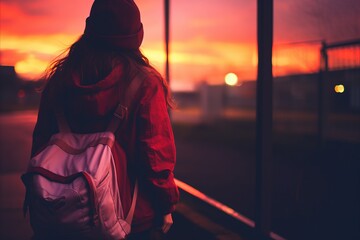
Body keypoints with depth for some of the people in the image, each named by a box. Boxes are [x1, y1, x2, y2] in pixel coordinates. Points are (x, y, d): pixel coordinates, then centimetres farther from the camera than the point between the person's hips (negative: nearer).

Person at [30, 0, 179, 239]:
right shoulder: (145, 84, -14)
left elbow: (41, 145, 3)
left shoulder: (59, 79, -2)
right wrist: (166, 206, -1)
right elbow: (157, 153, -15)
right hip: (136, 218, -3)